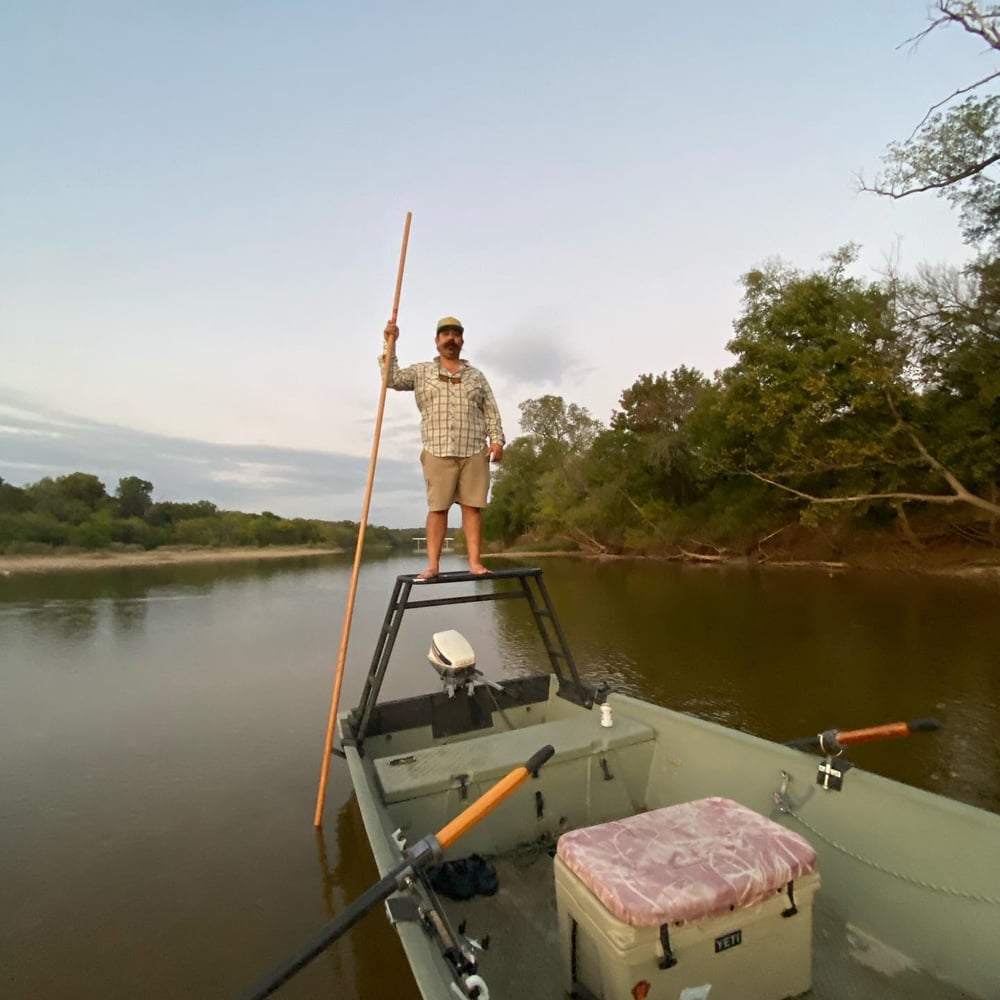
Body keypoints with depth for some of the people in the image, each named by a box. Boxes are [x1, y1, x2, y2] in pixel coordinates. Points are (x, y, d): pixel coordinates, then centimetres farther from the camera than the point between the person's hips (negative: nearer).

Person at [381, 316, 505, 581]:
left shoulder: (476, 376, 17)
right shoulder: (421, 372, 15)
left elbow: (491, 412, 13)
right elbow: (392, 379, 4)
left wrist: (497, 440, 0)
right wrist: (390, 343, 0)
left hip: (475, 452, 1)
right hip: (438, 452, -1)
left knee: (473, 507, -1)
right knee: (437, 508, -2)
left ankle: (475, 562, 2)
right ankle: (433, 565, 1)